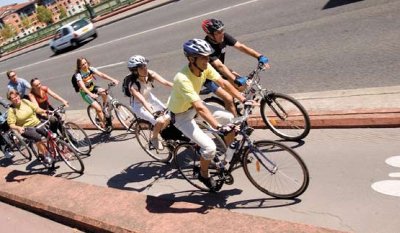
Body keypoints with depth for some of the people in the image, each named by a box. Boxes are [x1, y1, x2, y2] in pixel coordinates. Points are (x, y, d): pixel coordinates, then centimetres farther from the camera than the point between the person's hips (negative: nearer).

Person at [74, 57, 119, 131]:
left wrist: (112, 79, -37)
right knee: (98, 108, -20)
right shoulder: (78, 74, -23)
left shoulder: (90, 69, -10)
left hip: (92, 87, 4)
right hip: (85, 92, -4)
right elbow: (82, 86, -36)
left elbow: (101, 74, -22)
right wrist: (91, 94, -53)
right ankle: (104, 124, -5)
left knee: (103, 92, -30)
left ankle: (105, 108, -4)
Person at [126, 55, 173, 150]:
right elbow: (143, 101, -40)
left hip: (150, 98, 6)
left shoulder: (150, 74, -19)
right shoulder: (133, 85, -31)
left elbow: (166, 82, -24)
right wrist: (153, 113, -52)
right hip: (139, 105, -5)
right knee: (160, 121, -21)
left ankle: (161, 132, 20)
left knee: (169, 116, -8)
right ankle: (154, 139, 7)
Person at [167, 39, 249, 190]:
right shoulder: (182, 79, -37)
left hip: (194, 106, 7)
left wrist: (243, 100, -12)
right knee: (210, 148, -18)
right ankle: (203, 175, 12)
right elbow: (200, 108, -43)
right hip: (181, 115, -7)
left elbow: (223, 83, -8)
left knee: (232, 120, -4)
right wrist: (219, 127, -48)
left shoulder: (205, 67, -16)